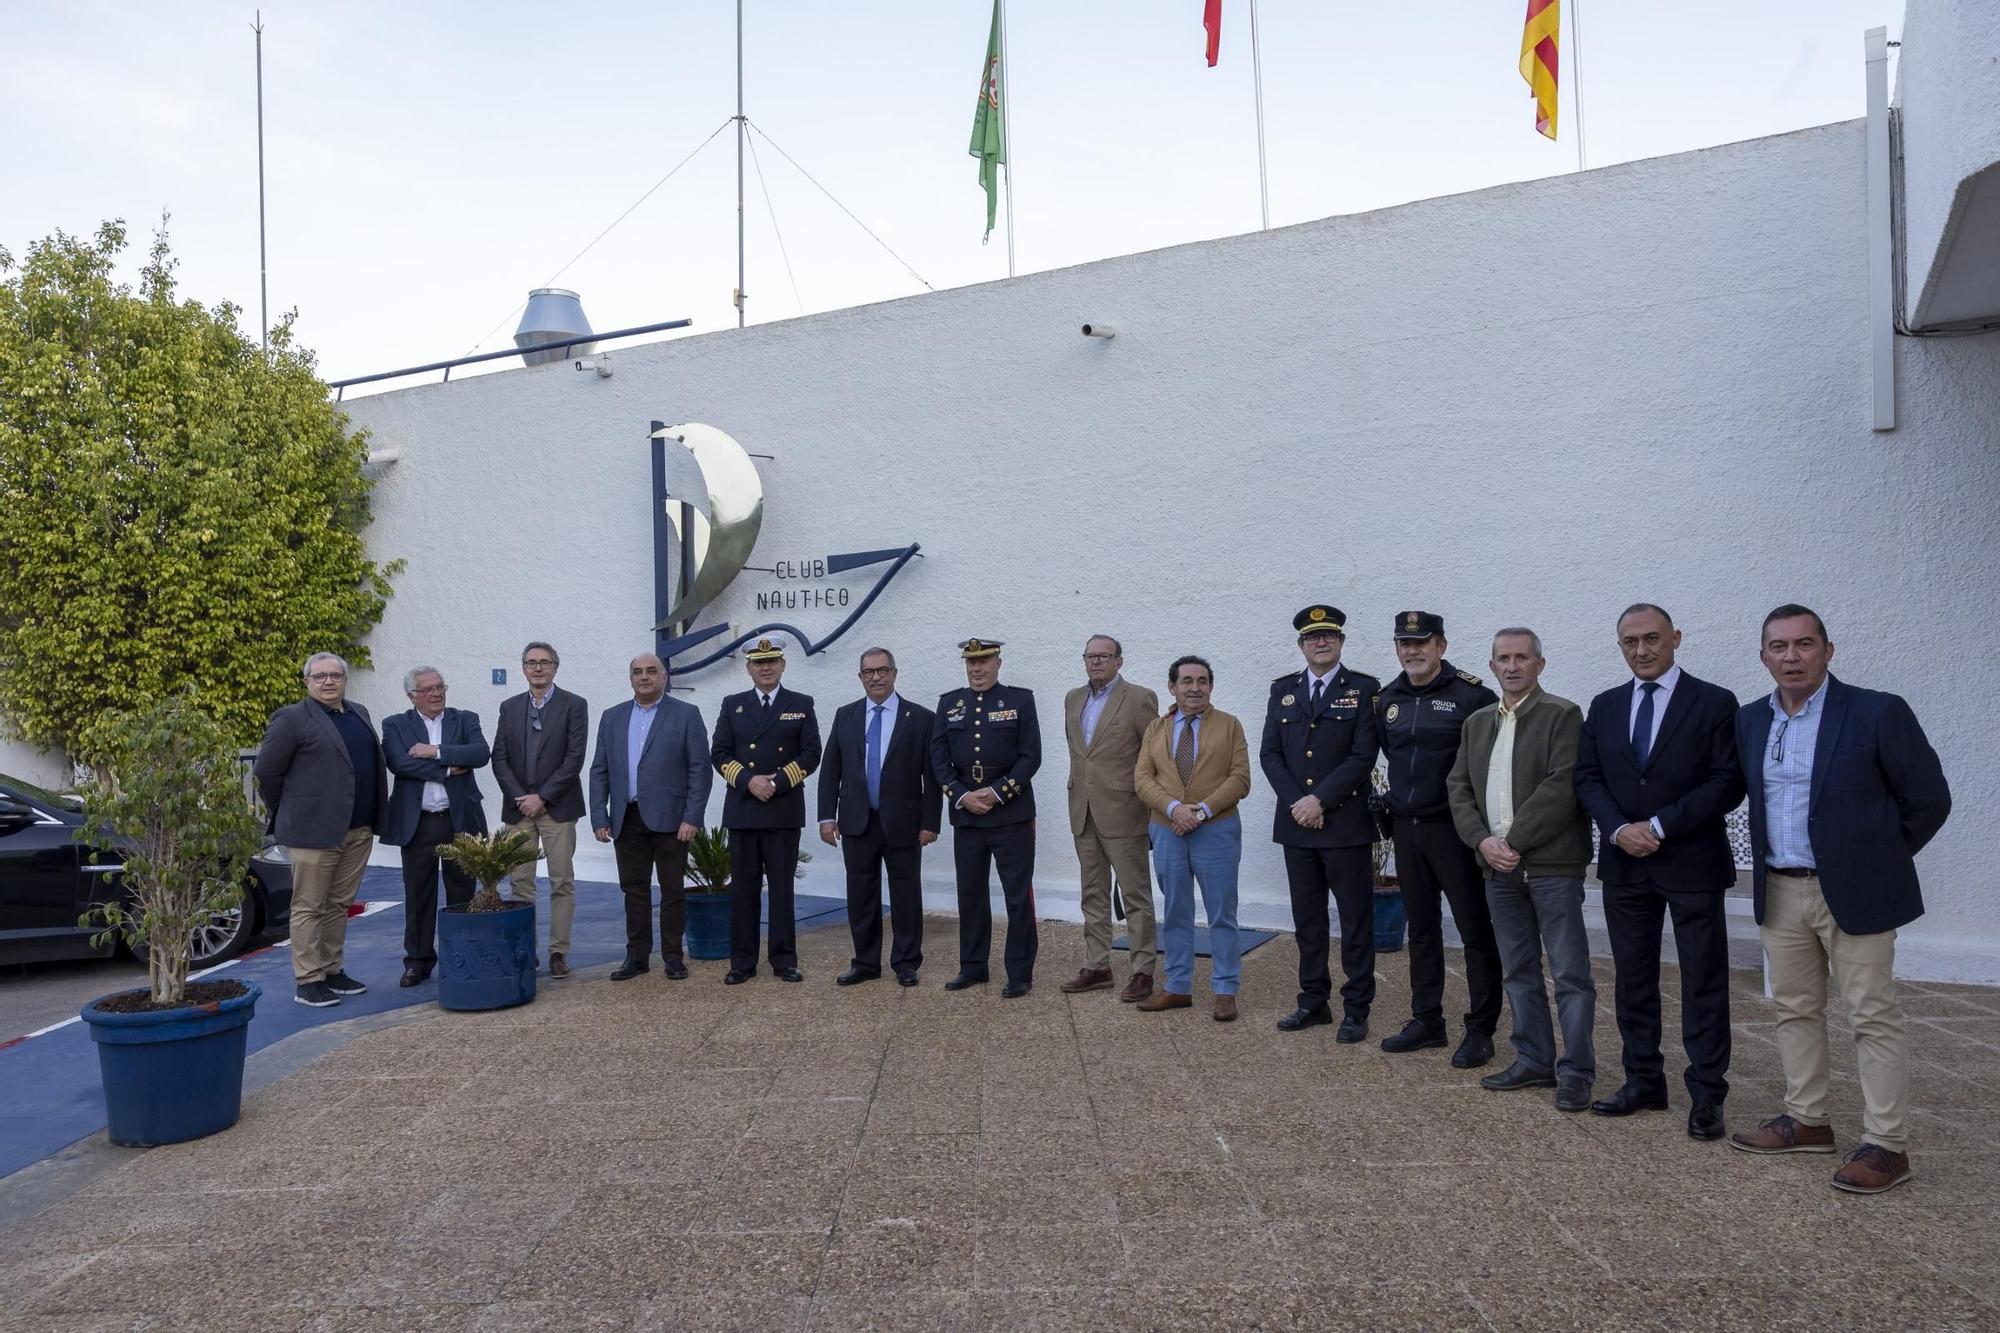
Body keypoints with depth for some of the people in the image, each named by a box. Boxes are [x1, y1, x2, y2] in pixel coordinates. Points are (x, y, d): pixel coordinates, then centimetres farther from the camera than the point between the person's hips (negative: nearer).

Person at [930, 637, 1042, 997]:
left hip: (1011, 814, -3)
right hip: (966, 814, 3)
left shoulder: (1020, 700, 1)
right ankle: (972, 967, 22)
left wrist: (997, 792, -13)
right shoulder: (948, 703, 10)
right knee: (970, 893, 10)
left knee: (1018, 895, 0)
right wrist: (962, 796, -8)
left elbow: (1031, 756, -5)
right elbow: (939, 759, 5)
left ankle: (1020, 973, 8)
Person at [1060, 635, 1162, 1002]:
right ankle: (1097, 967, 22)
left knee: (1135, 896, 0)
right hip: (1084, 813, 7)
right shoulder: (1073, 699, 12)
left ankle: (1142, 971, 7)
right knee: (1093, 895, 13)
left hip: (1122, 813, -6)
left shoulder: (1139, 698, -8)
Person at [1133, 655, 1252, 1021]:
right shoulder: (1156, 729, 10)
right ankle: (1178, 987, 22)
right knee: (1175, 915, 11)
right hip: (1167, 831, 3)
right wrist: (1174, 808, -15)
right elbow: (1142, 777, 1)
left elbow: (1240, 778, -6)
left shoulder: (1229, 726, 2)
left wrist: (1203, 809, -17)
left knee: (1222, 916, 2)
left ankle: (1225, 991, 11)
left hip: (1217, 831, -3)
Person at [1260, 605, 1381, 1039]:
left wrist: (1319, 800, -14)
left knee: (1356, 919, 4)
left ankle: (1356, 1008, 13)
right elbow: (1270, 754, 5)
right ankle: (1313, 1002, 22)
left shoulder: (1364, 689, -2)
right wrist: (1295, 802, -8)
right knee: (1307, 918, 12)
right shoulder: (1283, 690, 10)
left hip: (1346, 823, -4)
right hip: (1295, 823, 4)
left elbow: (1363, 756, -10)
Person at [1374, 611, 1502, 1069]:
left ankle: (1480, 1030, 12)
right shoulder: (1387, 699, 8)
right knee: (1421, 928, 14)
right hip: (1406, 828, 6)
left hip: (1454, 827, -6)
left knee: (1475, 930, 2)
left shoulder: (1471, 694, -11)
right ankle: (1426, 1021, 24)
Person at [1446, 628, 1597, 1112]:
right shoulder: (1477, 723, 14)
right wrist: (1483, 841, -5)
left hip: (1552, 864, -6)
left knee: (1570, 972, 0)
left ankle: (1576, 1071, 8)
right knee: (1518, 971, 13)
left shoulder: (1562, 715, -5)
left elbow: (1561, 786, -15)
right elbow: (1459, 788, 10)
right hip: (1498, 866, 6)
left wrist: (1514, 842, -16)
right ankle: (1534, 1060, 24)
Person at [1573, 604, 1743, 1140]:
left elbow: (1727, 783, -10)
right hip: (1624, 864, 4)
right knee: (1633, 979, 11)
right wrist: (1618, 829, -11)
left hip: (1692, 864, -4)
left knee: (1704, 983, 3)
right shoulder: (1605, 706, 9)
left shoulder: (1714, 703, -4)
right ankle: (1644, 1082, 23)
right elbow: (1587, 777, 6)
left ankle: (1706, 1095, 12)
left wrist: (1660, 826, -15)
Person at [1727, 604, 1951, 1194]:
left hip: (1853, 891, -6)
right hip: (1779, 892, 6)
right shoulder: (1750, 721, 7)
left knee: (1874, 1015, 0)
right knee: (1795, 1009, 13)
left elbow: (1929, 799, -3)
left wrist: (1878, 858, 1)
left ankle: (1886, 1144, 8)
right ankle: (1806, 1121, 25)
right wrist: (1766, 860, 14)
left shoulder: (1877, 712, -10)